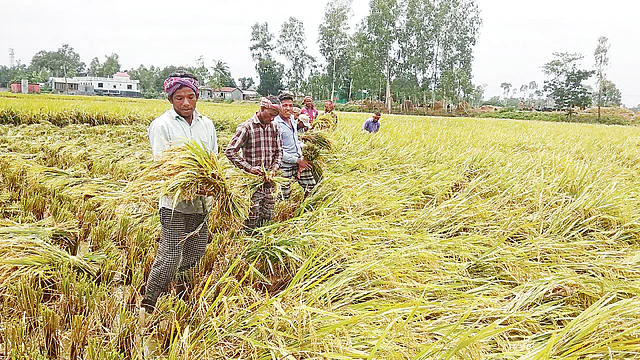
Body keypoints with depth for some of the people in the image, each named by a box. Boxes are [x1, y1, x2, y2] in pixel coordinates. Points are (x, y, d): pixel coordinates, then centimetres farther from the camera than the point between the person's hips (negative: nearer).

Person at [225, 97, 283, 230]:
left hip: (269, 180, 5)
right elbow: (230, 152, -13)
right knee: (252, 220, -2)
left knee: (268, 217, 11)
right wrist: (249, 168, -18)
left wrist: (274, 168, -1)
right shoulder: (247, 127, -10)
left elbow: (278, 151, 16)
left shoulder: (274, 127, 8)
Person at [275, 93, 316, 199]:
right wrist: (297, 160, -14)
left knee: (311, 185, 13)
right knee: (284, 196, -1)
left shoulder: (293, 119, 10)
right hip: (285, 166, -7)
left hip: (299, 162, 8)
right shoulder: (276, 124, -16)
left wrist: (301, 157, 4)